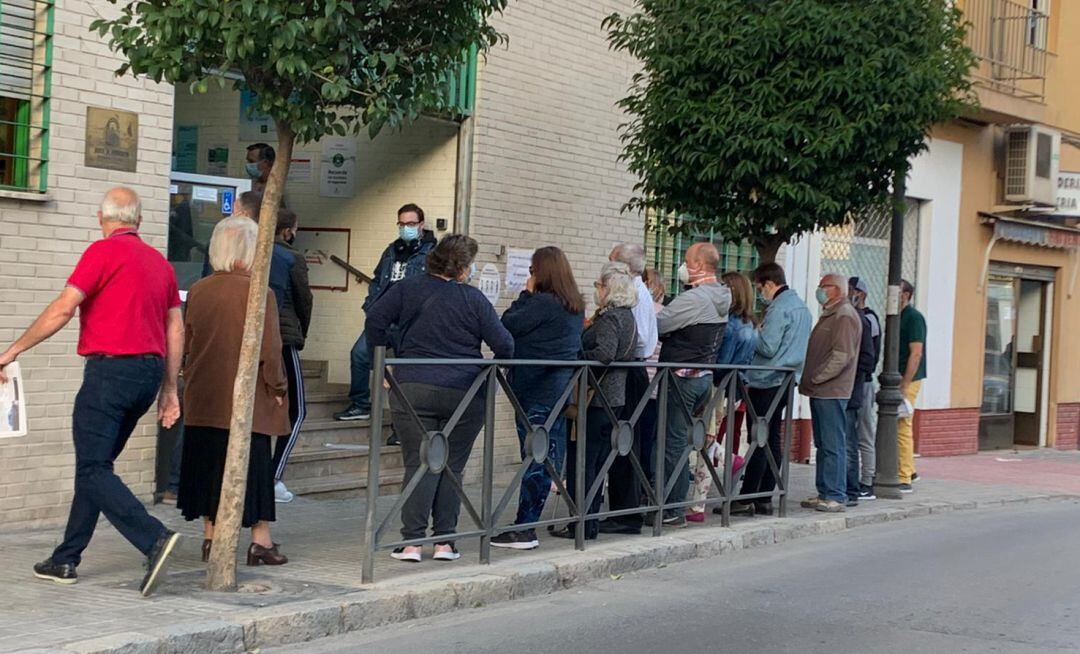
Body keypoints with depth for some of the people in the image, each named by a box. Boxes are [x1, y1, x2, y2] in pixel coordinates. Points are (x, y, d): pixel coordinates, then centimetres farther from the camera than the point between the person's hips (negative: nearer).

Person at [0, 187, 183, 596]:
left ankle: (155, 539, -23)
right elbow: (176, 329, 14)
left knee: (93, 470, -7)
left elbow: (63, 309, -12)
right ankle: (66, 561, 18)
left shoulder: (103, 251, -6)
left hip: (110, 367, -8)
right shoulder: (159, 262, 16)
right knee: (95, 466, 15)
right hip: (150, 371, 8)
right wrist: (169, 389, 17)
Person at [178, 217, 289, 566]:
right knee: (254, 463, 3)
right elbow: (270, 349, -13)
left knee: (208, 462, 12)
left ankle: (211, 537, 17)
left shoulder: (197, 291, 4)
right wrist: (277, 388, -2)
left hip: (203, 400, 5)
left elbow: (186, 343, 11)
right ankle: (260, 540, 7)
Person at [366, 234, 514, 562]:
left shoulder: (408, 288, 6)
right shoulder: (474, 299, 1)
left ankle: (412, 541, -6)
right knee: (452, 467, 9)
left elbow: (375, 318, -2)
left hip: (413, 389, 1)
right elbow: (505, 346, -2)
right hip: (464, 394, -1)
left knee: (419, 464, 1)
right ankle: (444, 541, 7)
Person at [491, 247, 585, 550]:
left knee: (534, 456, -8)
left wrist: (526, 293, -2)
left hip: (537, 389, -9)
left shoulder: (542, 303, -15)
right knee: (552, 455, 11)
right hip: (563, 386, 9)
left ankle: (523, 530, -6)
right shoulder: (575, 306, 12)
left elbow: (508, 325, -12)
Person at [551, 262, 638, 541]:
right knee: (597, 462, 15)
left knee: (580, 462, -2)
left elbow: (604, 353, -27)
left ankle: (582, 525, 0)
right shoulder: (628, 317, 14)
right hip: (616, 398, 9)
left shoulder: (609, 318, -14)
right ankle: (591, 518, 19)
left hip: (596, 398, -9)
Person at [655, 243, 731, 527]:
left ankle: (673, 510, 1)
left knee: (673, 442, -2)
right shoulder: (721, 299, 11)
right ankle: (678, 505, 19)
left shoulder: (693, 299, -19)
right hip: (705, 375, 9)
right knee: (682, 439, 15)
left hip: (681, 376, -9)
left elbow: (657, 325, -17)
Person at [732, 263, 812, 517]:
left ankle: (746, 499, -4)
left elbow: (767, 348, -20)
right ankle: (764, 498, 13)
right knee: (773, 440, 10)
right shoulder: (801, 307, 15)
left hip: (766, 382, -9)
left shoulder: (779, 308, -15)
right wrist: (760, 333, 18)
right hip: (786, 381, 9)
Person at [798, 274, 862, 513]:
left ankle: (835, 496, -5)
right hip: (820, 392, 10)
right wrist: (809, 380, 15)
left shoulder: (845, 316, -11)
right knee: (822, 445, 12)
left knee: (833, 445, -8)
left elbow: (841, 356, -20)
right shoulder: (829, 315, 21)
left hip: (832, 392, -10)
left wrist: (815, 378, -16)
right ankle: (825, 493, 17)